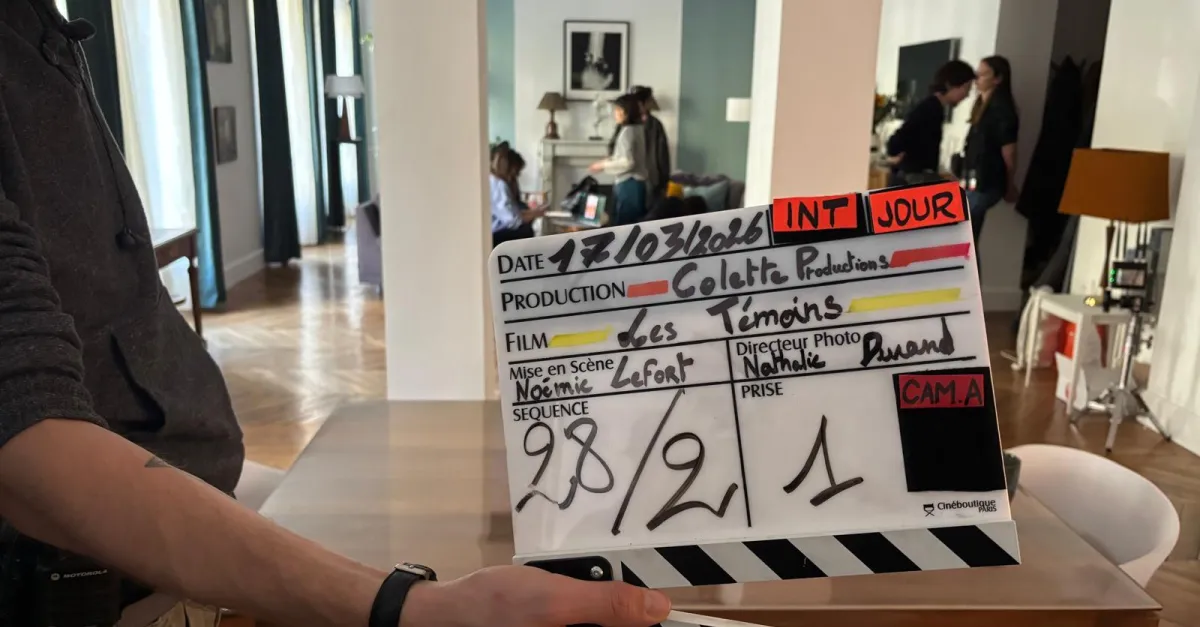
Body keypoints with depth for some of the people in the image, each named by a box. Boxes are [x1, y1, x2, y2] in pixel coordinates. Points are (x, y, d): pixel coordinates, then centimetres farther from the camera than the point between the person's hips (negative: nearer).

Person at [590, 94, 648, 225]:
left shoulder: (627, 131, -14)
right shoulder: (638, 129, 13)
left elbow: (628, 162, -21)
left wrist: (604, 165, -10)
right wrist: (609, 161, 18)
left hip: (628, 185, -9)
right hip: (637, 183, 9)